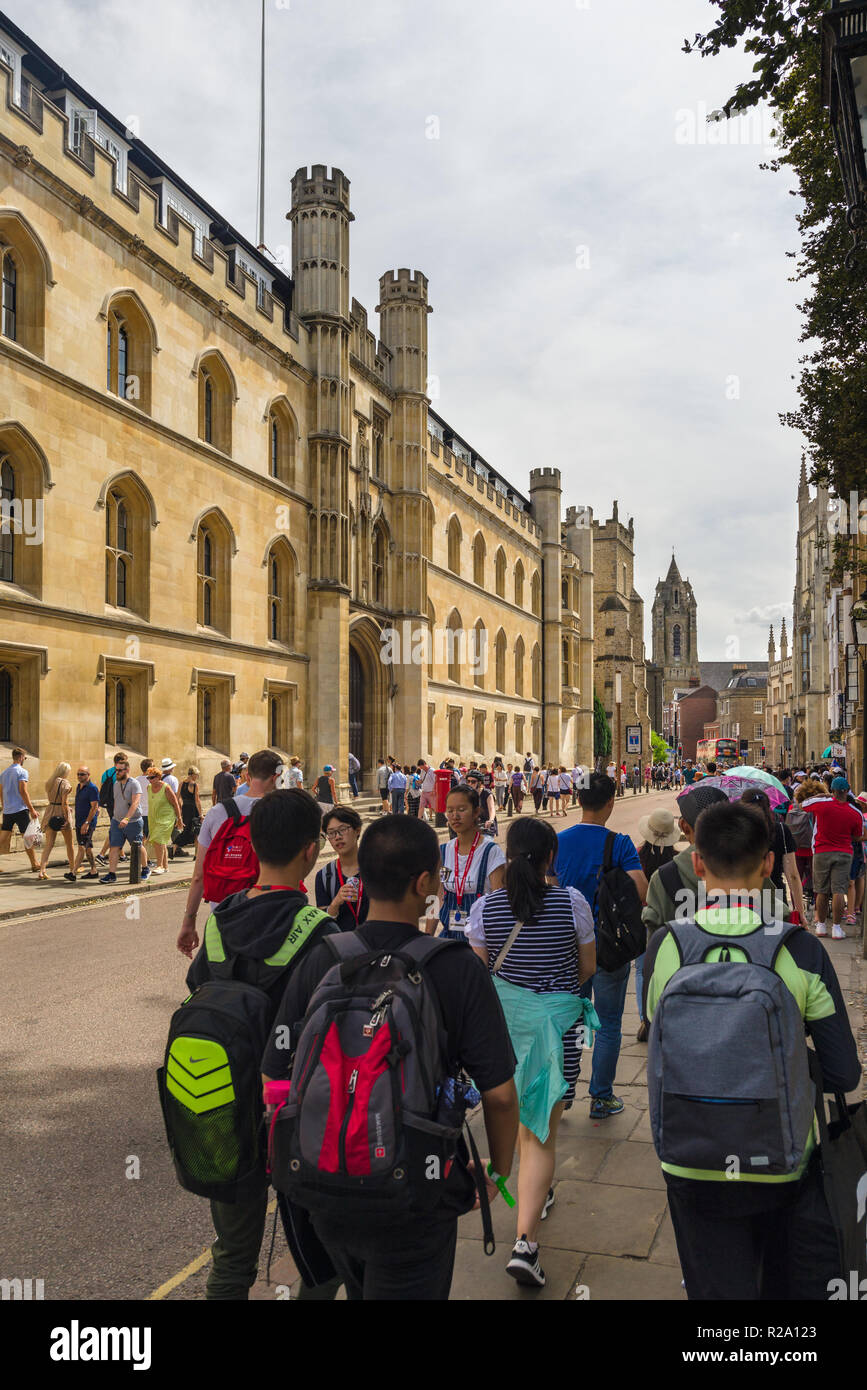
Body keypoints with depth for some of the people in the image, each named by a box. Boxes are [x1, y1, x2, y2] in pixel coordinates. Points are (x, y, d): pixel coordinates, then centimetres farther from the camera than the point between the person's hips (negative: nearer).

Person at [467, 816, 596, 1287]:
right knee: (542, 1127, 2)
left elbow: (478, 971, -1)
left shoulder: (486, 907, -9)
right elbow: (588, 967, 0)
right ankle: (525, 1241, -6)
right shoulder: (571, 902, -12)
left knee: (520, 1109, 27)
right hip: (556, 1017, -3)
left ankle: (536, 1190, 48)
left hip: (503, 1013, 3)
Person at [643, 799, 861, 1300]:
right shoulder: (801, 949, -17)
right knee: (795, 1286, 22)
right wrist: (786, 1066, 6)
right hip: (784, 1165, 0)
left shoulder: (664, 946, -13)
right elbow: (844, 1075, -11)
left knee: (718, 1288, 18)